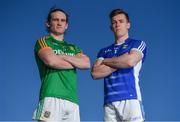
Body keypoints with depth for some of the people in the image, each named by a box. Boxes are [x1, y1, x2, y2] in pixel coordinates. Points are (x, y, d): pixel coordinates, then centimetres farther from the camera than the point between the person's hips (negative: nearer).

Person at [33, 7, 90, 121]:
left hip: (72, 100, 5)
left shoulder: (73, 48, 27)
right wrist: (75, 63, 6)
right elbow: (50, 60, -8)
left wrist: (62, 57, -1)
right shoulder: (43, 41, 13)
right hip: (51, 97, -5)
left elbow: (86, 63, 8)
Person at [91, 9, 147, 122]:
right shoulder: (104, 51, 22)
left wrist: (106, 61, 7)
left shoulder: (138, 44, 12)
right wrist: (120, 62, 0)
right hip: (109, 102, 3)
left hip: (130, 99, -3)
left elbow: (130, 61, -9)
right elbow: (95, 73, 6)